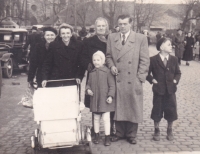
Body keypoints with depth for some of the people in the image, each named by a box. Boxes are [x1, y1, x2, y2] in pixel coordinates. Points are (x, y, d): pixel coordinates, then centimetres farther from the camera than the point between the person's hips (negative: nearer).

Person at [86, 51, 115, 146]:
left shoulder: (107, 71, -8)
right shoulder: (92, 73, 7)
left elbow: (112, 85, -7)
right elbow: (89, 84, 17)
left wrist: (110, 96, -14)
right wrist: (88, 89, -4)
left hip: (105, 99, -5)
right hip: (94, 100, 5)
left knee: (106, 118, -3)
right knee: (96, 118, 14)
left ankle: (107, 137, 8)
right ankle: (96, 135, 27)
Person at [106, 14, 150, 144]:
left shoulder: (141, 38, 0)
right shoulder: (112, 38, 9)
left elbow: (144, 60, -1)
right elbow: (108, 56, 15)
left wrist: (140, 77, -6)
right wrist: (111, 66, -4)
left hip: (133, 81, -2)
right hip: (118, 79, 2)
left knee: (133, 108, 6)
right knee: (118, 107, 8)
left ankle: (131, 135, 19)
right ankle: (120, 133, 23)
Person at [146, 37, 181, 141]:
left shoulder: (174, 59, 4)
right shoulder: (153, 60, -6)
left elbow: (178, 73, 13)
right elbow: (147, 72, 1)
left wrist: (175, 80, -3)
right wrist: (152, 80, -11)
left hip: (170, 90, 3)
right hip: (158, 90, -2)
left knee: (171, 110, 8)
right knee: (157, 110, 7)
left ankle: (169, 131, 26)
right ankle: (156, 131, 24)